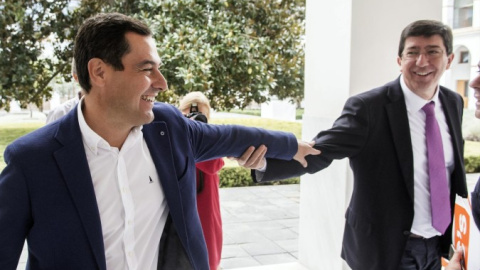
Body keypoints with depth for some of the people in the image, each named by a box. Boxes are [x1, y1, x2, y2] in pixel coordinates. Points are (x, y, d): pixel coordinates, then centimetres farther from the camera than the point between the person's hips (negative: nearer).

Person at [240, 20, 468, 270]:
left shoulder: (454, 103, 1)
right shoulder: (368, 108, -17)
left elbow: (455, 170, 9)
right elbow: (318, 152, -25)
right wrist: (264, 162, -42)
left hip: (439, 247, 5)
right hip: (386, 250, -5)